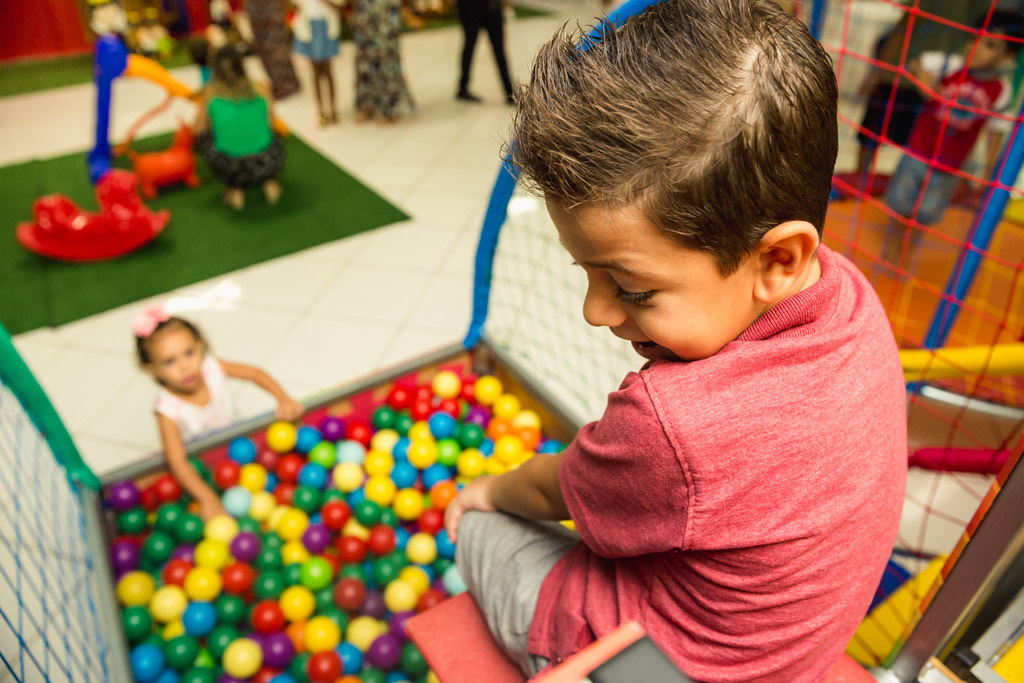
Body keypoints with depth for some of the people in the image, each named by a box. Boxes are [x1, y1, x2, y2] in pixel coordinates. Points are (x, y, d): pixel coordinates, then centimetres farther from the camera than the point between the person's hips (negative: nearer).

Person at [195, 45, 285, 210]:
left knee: (202, 139, 27)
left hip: (229, 166, -2)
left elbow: (199, 131, 12)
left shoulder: (210, 93, 3)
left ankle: (235, 187, 15)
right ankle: (269, 180, 14)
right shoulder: (261, 90, 5)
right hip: (267, 163, 2)